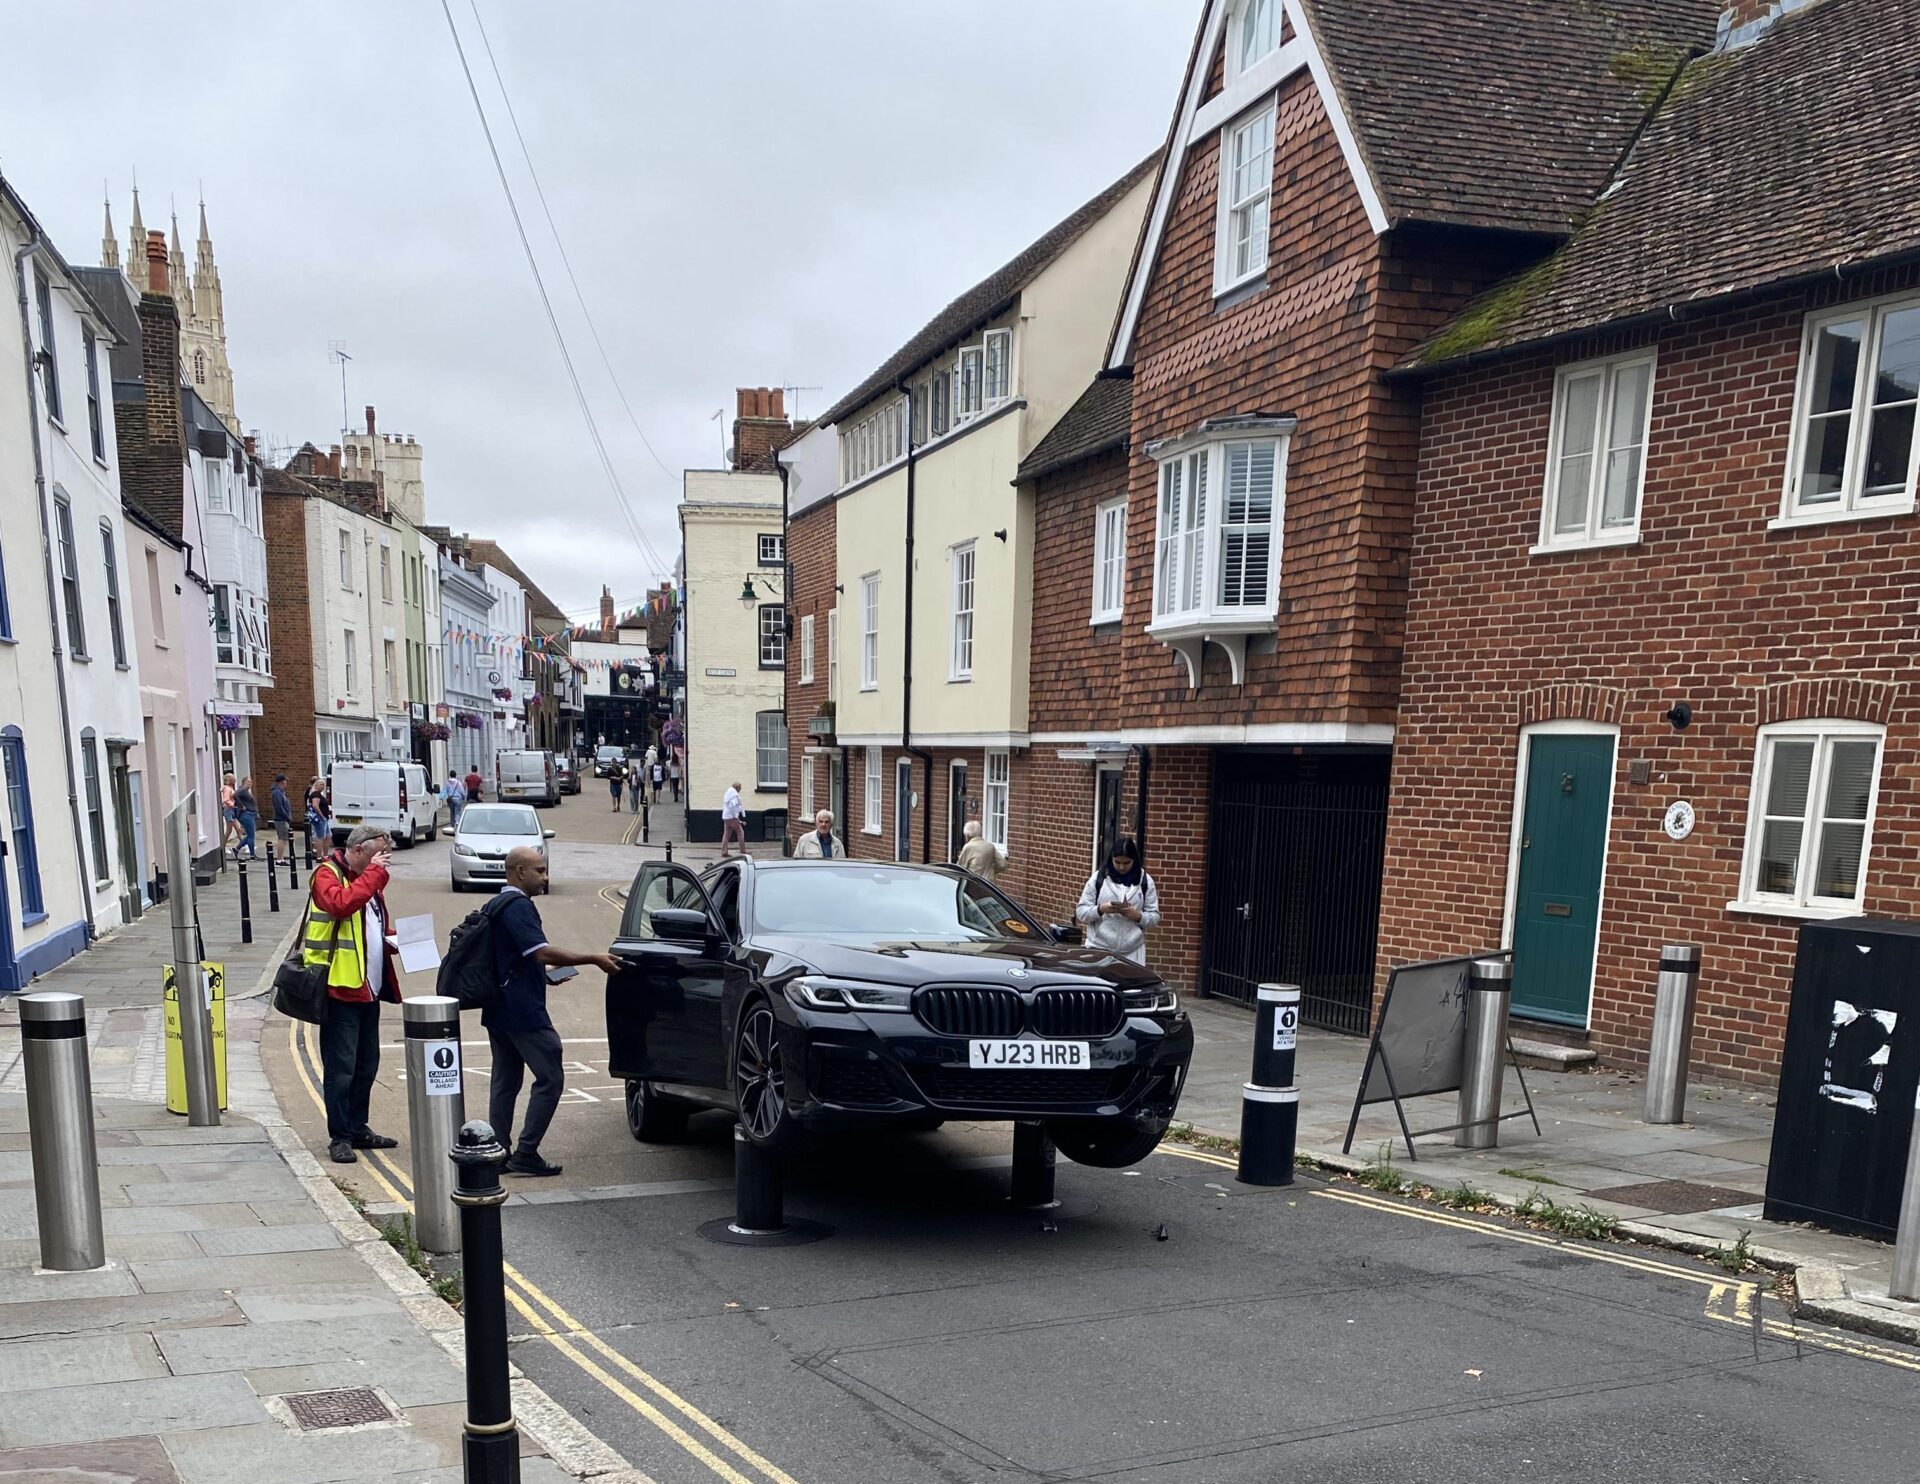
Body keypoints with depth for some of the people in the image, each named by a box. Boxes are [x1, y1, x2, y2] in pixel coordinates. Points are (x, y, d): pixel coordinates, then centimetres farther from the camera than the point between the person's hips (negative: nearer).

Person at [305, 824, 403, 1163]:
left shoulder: (368, 879, 18)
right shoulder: (327, 874, -8)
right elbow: (341, 904, -29)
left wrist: (391, 941, 8)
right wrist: (374, 873, -21)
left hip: (368, 987, 9)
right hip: (340, 986, -9)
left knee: (367, 1065, 14)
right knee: (341, 1066, -4)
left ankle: (358, 1128, 24)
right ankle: (340, 1137, 4)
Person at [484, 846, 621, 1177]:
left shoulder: (499, 905, 16)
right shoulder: (518, 907, -16)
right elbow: (542, 952, -25)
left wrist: (544, 972, 18)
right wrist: (594, 960, -24)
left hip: (499, 1010, 10)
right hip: (523, 1011, -10)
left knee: (504, 1082, 13)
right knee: (550, 1078, -4)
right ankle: (526, 1153, -3)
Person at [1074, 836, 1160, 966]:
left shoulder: (1145, 881, 7)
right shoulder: (1098, 878, 4)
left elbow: (1154, 917, 6)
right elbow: (1081, 912, 3)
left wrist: (1137, 915, -14)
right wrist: (1101, 909, -16)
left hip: (1132, 951, 1)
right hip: (1099, 948, 0)